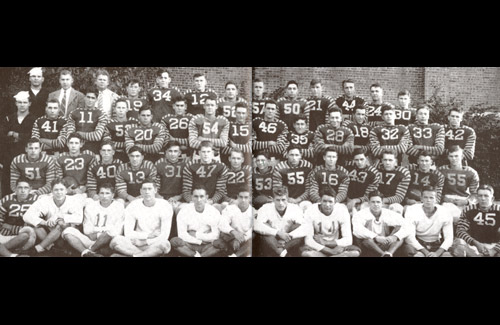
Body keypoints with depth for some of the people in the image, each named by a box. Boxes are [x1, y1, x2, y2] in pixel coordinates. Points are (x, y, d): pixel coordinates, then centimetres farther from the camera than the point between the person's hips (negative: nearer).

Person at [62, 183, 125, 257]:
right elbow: (87, 230, 7)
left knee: (111, 231, -36)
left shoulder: (119, 207, 3)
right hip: (90, 241, 4)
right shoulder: (90, 205, 13)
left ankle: (91, 250, -16)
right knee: (68, 231, -16)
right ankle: (86, 252, -39)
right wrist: (104, 229, -5)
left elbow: (117, 232, -6)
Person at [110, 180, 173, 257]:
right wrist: (148, 235, -11)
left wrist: (144, 242, -14)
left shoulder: (165, 206, -5)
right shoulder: (132, 206, 1)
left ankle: (132, 256, -28)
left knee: (164, 244, -37)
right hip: (137, 243, 2)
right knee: (116, 241, -26)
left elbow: (164, 235, -10)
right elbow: (128, 233, -4)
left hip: (155, 245, -1)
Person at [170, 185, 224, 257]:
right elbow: (181, 235, -9)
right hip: (189, 245, 0)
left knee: (220, 243, -31)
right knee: (174, 241, -29)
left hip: (207, 246, 0)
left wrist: (195, 235, -11)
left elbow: (215, 236, -10)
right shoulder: (184, 211, -4)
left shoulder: (214, 212, -4)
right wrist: (200, 241, -13)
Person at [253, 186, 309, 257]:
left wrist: (289, 235, -34)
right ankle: (282, 252, -35)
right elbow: (256, 226, -25)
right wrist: (278, 232, -32)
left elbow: (305, 228, -19)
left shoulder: (295, 208, -6)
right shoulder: (266, 208, -7)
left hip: (289, 244, 1)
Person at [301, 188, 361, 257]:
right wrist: (331, 251, -24)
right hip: (318, 247, -2)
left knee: (355, 251, -28)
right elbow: (308, 240, -16)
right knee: (306, 253, -36)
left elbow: (348, 240, -10)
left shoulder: (342, 211, -10)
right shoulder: (310, 212, -14)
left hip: (335, 246, 2)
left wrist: (325, 243, -18)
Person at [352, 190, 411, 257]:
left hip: (386, 247, 3)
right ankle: (384, 254, -39)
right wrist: (376, 238, -32)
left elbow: (407, 228, -5)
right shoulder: (360, 214, -2)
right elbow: (356, 230, -23)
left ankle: (389, 253, -37)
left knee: (399, 227, -12)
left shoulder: (390, 214, 5)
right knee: (369, 222, -23)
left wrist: (395, 237, -25)